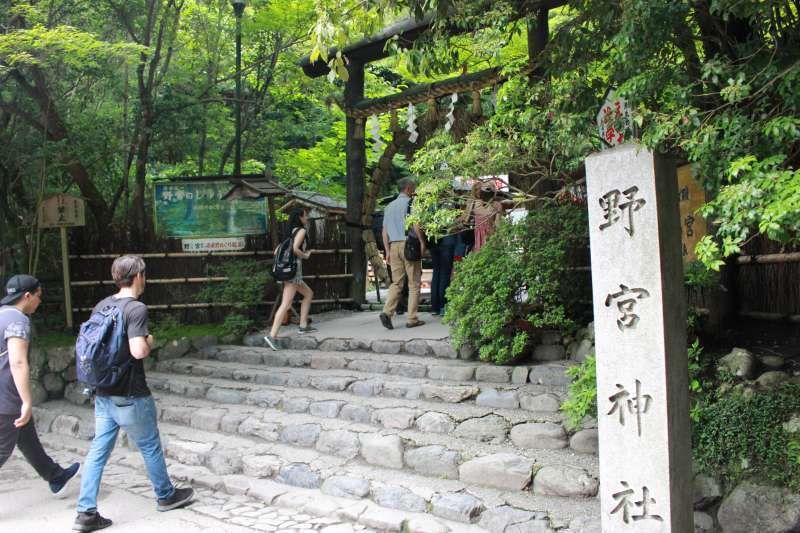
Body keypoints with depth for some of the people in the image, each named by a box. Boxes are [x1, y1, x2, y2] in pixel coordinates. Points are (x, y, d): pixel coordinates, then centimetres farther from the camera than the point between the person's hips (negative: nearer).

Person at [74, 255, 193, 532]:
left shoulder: (101, 306, 6)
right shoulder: (136, 309, -18)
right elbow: (138, 351, -27)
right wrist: (150, 341, -7)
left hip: (103, 394, 7)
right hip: (130, 396, -7)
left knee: (98, 449, 9)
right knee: (150, 446, 11)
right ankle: (166, 495, 28)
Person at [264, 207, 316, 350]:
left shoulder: (291, 232, 18)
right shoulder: (301, 230, -5)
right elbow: (295, 249, -20)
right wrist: (305, 255, -4)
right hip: (294, 268, -9)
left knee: (309, 293, 21)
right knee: (286, 304, -12)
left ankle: (303, 325, 19)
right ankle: (272, 336, -18)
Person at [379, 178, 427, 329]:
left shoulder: (389, 206, 19)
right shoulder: (409, 202, -1)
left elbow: (385, 231, 16)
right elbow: (415, 223, -14)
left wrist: (387, 251, 17)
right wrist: (422, 242, -9)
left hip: (393, 246, 6)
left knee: (396, 283, 7)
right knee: (414, 283, 1)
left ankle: (387, 312, -12)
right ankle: (412, 318, 1)